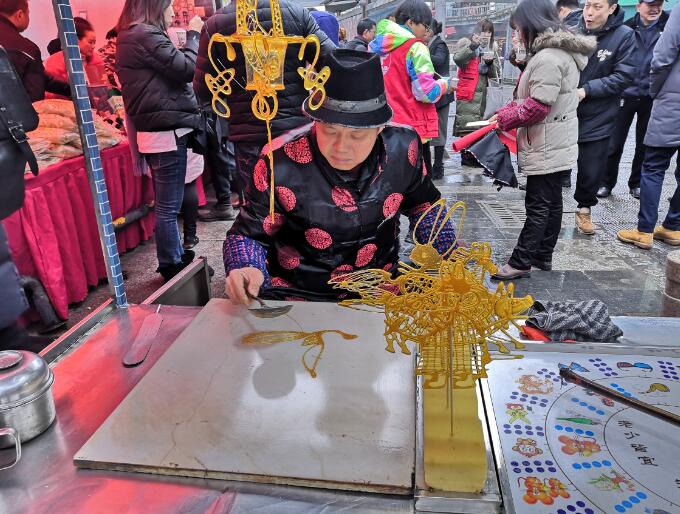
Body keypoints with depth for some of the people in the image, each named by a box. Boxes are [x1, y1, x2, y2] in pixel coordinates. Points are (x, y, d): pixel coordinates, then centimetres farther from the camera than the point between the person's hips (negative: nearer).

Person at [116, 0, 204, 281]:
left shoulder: (131, 37, 18)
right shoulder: (146, 35, -12)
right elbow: (186, 69, -14)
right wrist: (193, 34, 0)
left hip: (155, 130, 11)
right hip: (167, 131, -11)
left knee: (167, 204, 16)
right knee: (168, 207, -3)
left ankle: (177, 260, 26)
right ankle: (172, 267, 6)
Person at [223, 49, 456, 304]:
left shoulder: (403, 148, -9)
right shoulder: (280, 165, -19)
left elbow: (423, 206, 10)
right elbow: (248, 234, -7)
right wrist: (245, 269, -29)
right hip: (300, 294, -2)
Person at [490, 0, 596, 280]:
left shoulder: (548, 58, -20)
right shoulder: (562, 52, 14)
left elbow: (537, 107, -24)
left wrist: (505, 118, -11)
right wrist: (510, 110, 2)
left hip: (545, 147, -10)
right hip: (557, 144, 10)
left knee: (538, 206, -5)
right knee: (552, 201, 14)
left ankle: (520, 262, 2)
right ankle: (543, 256, 26)